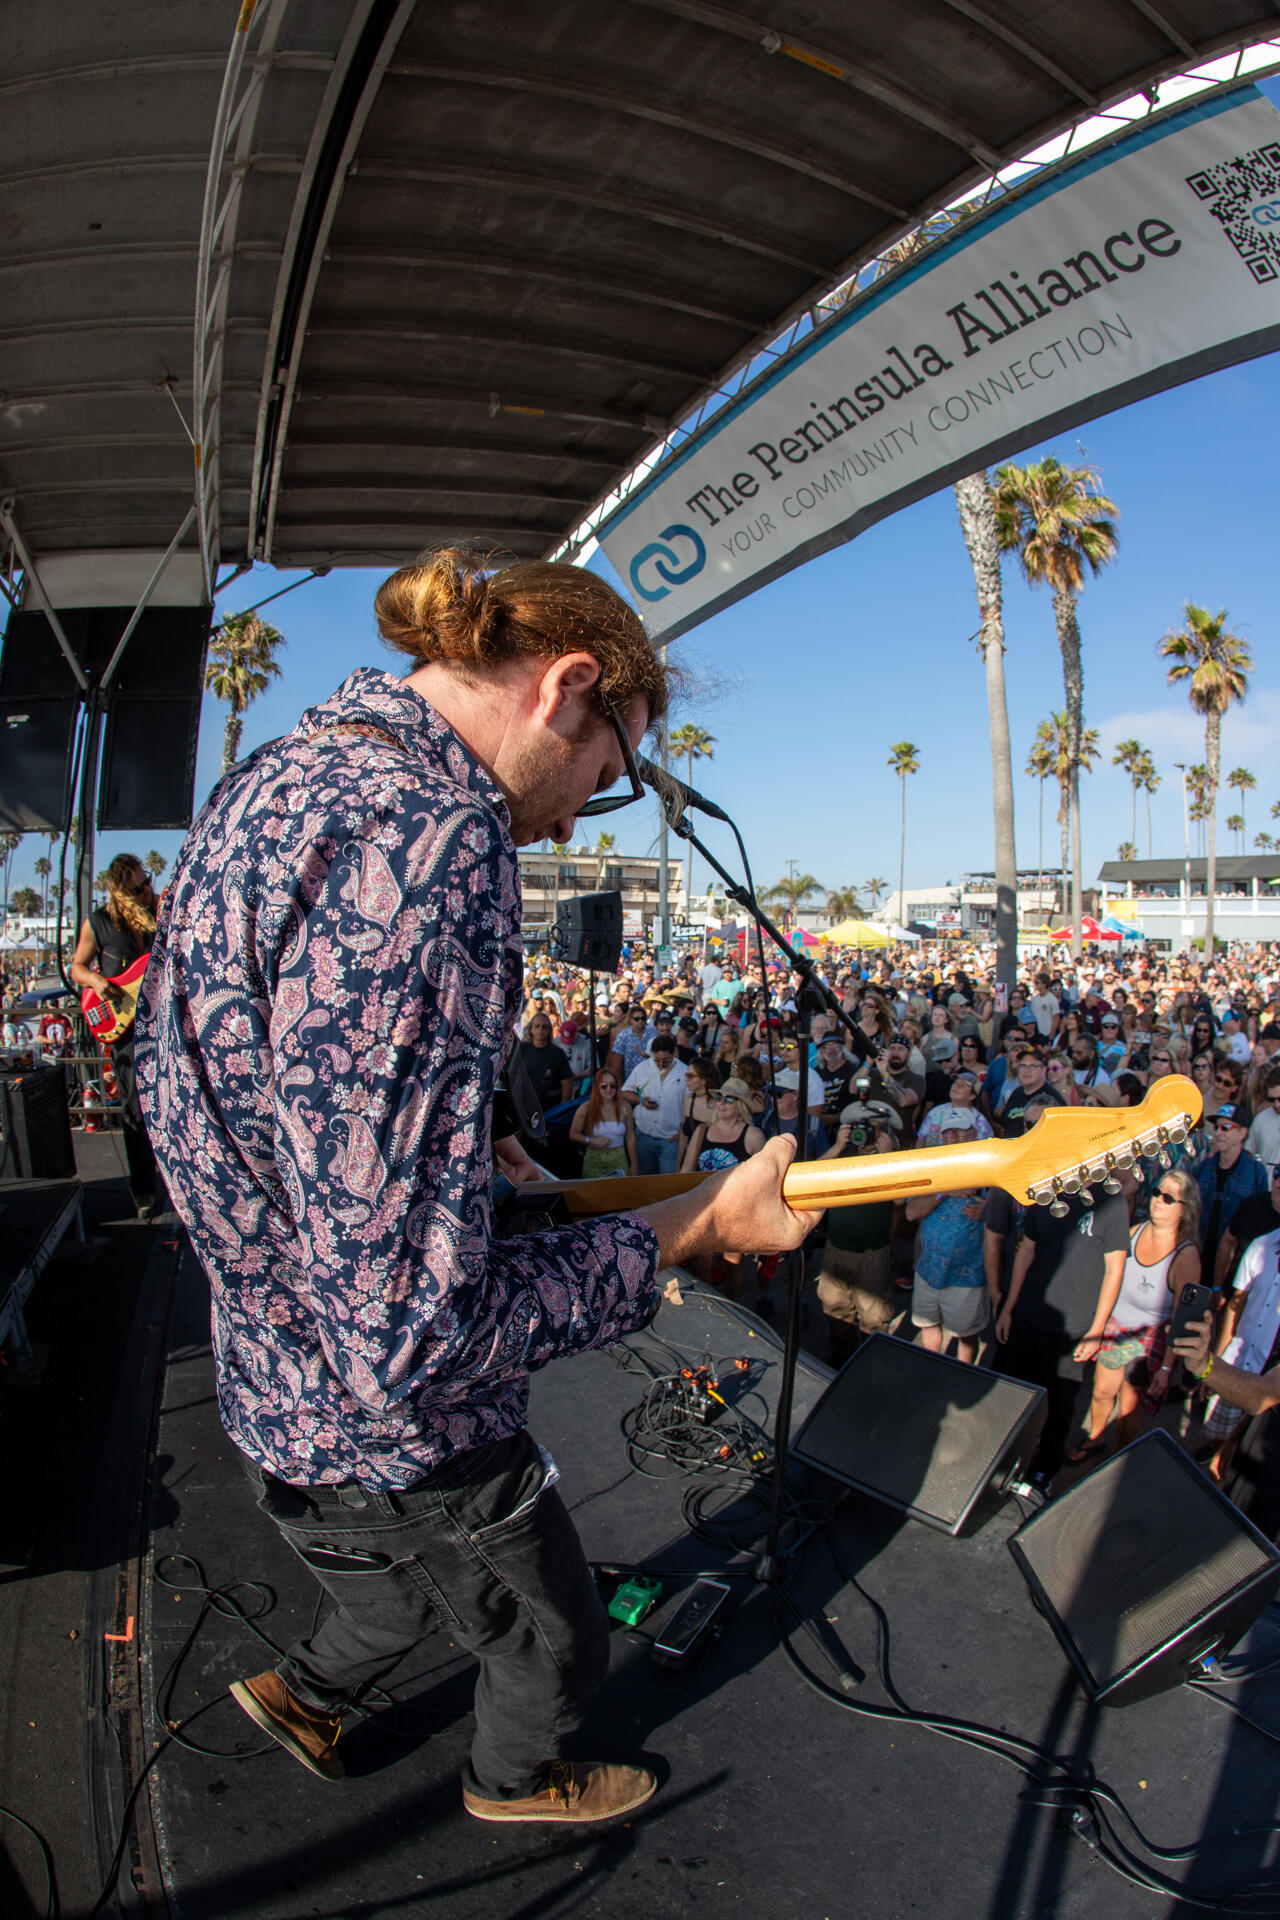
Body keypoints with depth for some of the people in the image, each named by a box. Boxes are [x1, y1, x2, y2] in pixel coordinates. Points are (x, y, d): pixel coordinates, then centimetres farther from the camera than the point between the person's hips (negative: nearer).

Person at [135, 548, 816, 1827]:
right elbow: (409, 1336, -36)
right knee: (553, 1646, 26)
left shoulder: (261, 787, -1)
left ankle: (305, 1690, 59)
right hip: (398, 1438, -8)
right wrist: (692, 1226, -23)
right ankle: (513, 1779, 54)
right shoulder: (430, 834, -34)